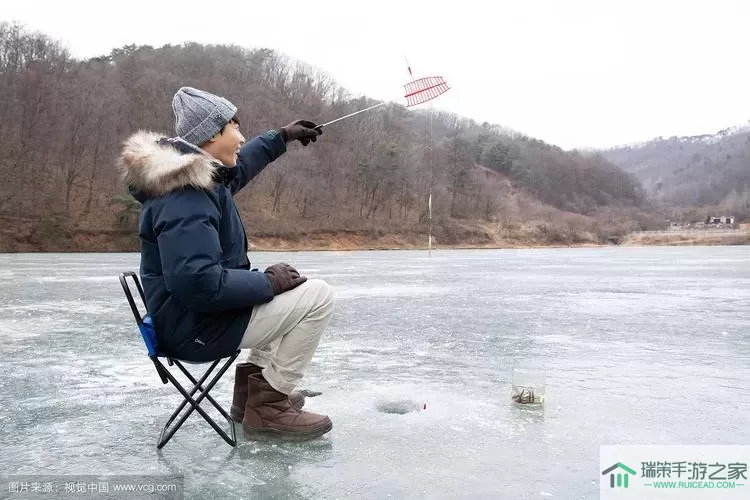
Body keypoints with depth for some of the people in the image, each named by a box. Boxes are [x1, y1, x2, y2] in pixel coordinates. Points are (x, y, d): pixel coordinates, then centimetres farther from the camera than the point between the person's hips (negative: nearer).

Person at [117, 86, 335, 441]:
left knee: (279, 289, 28)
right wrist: (267, 282, -24)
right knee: (317, 296, -12)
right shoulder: (185, 194, -26)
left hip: (194, 314, 11)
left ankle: (255, 381, 22)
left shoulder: (200, 173, 6)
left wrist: (283, 136, 32)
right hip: (196, 327, -11)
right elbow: (197, 282, -35)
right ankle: (267, 405, -5)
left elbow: (238, 165, 29)